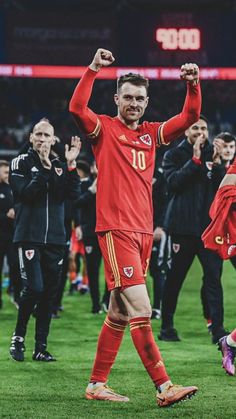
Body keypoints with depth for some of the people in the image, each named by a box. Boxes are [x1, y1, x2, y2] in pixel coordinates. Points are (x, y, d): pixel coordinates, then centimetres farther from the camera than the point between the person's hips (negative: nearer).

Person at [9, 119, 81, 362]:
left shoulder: (59, 166, 13)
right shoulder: (20, 163, 3)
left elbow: (73, 194, -1)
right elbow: (26, 193, -12)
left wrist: (70, 166, -10)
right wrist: (44, 169, -18)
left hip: (55, 239, 4)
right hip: (29, 237, -4)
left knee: (49, 293, 4)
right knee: (34, 288, -15)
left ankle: (41, 347, 10)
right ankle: (18, 338, 3)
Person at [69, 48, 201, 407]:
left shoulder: (152, 133, 17)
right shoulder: (104, 129, 1)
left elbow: (190, 117, 12)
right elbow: (77, 108, -18)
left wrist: (193, 85, -4)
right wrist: (93, 69, -23)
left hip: (144, 231, 7)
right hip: (116, 229, -7)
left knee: (119, 314, 11)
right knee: (140, 309, -13)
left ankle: (97, 384, 19)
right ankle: (164, 387, -16)